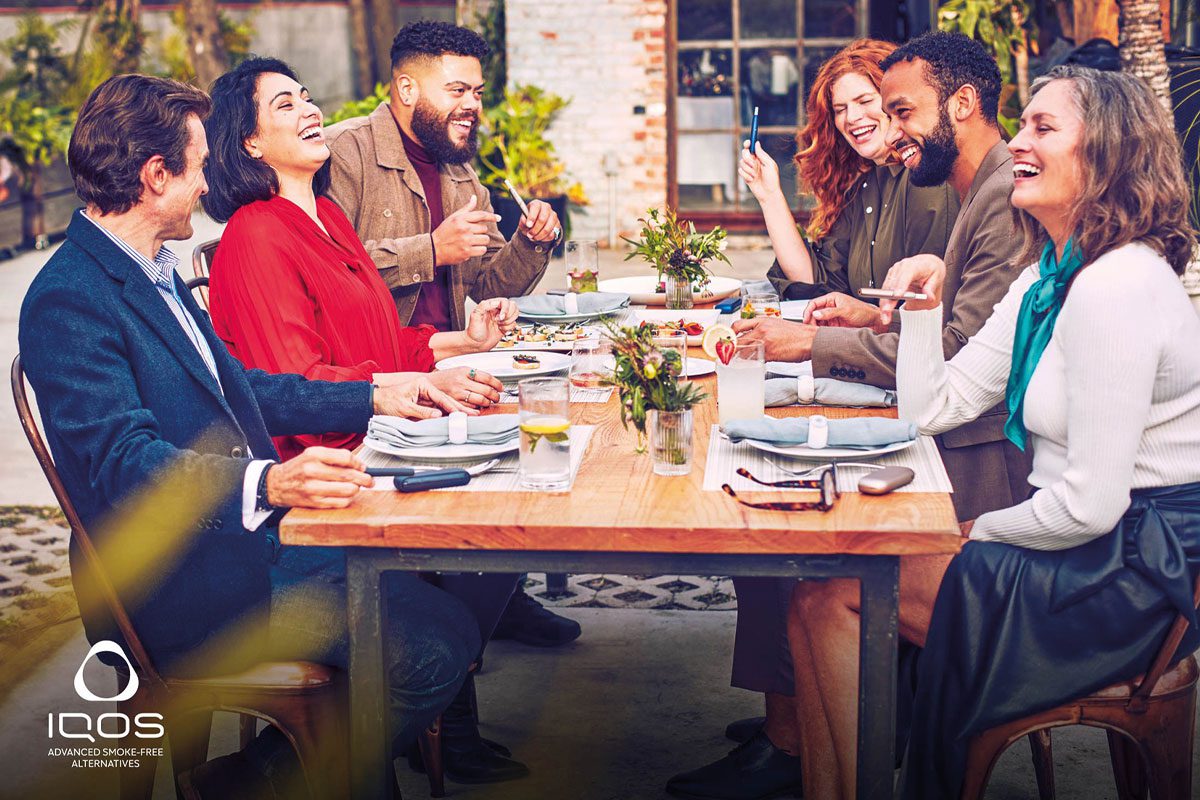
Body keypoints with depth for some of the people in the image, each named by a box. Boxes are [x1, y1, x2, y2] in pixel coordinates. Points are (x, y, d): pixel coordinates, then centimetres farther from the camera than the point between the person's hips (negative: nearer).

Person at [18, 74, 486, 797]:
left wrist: (375, 398, 19)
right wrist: (269, 483, -41)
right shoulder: (70, 299, -16)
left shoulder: (155, 271, 14)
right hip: (183, 583, -10)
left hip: (256, 533, 10)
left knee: (455, 615, -1)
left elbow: (239, 387, 24)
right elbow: (122, 460, -26)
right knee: (426, 656, -18)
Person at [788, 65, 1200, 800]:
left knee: (834, 590, -11)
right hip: (1086, 551, 9)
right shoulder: (1046, 280, 11)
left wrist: (983, 531, -6)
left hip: (1134, 574, -9)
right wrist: (926, 301, 1)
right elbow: (933, 408, 13)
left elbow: (1091, 503, -23)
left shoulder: (1119, 285, -20)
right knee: (820, 591, -3)